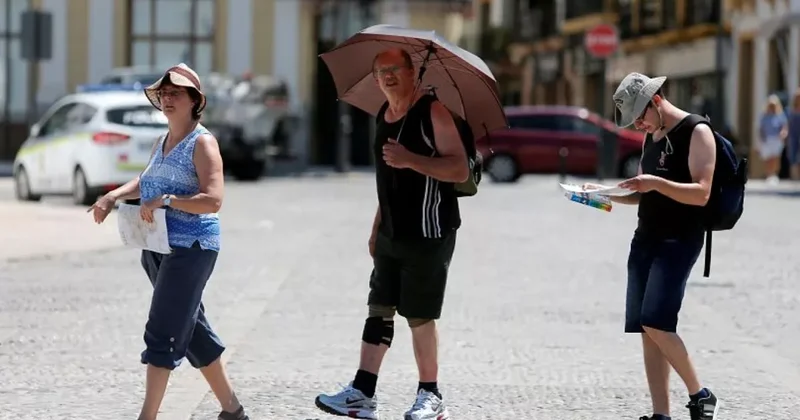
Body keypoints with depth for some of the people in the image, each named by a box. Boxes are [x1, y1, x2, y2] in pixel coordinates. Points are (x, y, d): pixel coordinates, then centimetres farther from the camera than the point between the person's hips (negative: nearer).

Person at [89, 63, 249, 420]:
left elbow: (213, 200, -20)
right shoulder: (161, 144, 14)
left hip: (191, 247, -9)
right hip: (158, 246, 9)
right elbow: (144, 181, 31)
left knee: (162, 333, -11)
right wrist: (113, 197, 13)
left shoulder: (202, 143, -10)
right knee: (192, 330, 14)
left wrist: (166, 200, -25)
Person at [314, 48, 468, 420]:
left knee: (420, 316, -2)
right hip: (392, 235, 7)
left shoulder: (432, 112, -11)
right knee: (378, 309, 4)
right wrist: (377, 228, 21)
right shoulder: (383, 116, 13)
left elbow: (460, 170, -19)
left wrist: (410, 159, -29)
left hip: (427, 235, -7)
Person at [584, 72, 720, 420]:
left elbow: (701, 193, -16)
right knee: (645, 330, 0)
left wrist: (656, 183, -29)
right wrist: (607, 195, 9)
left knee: (655, 323, -18)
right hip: (645, 238, 8)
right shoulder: (651, 137, 18)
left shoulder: (697, 131, -8)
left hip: (679, 240, -8)